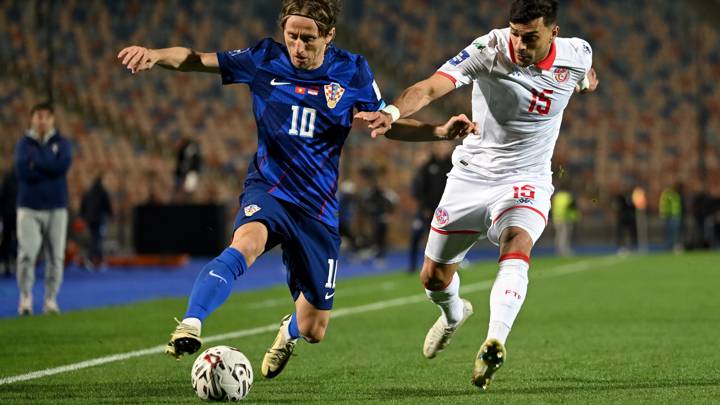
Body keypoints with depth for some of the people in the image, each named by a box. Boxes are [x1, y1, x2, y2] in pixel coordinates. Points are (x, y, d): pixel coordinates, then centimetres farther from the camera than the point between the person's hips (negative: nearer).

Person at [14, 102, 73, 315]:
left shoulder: (62, 143, 7)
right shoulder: (24, 143, 5)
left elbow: (63, 165, -12)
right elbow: (22, 170, -11)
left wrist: (36, 162, -8)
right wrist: (50, 167, -9)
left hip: (56, 208, 1)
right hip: (29, 207, -1)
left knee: (56, 256, 0)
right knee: (26, 254, -10)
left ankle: (51, 299, 7)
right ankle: (25, 298, -4)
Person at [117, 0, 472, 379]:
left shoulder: (352, 71, 0)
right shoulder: (265, 60, -4)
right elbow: (197, 60, -6)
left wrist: (440, 131, -3)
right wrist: (155, 55, -26)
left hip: (318, 208, 2)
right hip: (268, 189, -2)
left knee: (314, 331, 8)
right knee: (246, 243, -40)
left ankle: (289, 330, 46)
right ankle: (189, 326, -46)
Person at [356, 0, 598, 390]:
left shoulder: (576, 54, -11)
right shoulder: (489, 49, -22)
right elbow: (430, 87, -38)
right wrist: (391, 112, -51)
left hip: (526, 182, 0)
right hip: (470, 177, 0)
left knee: (516, 250, -32)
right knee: (433, 278, 11)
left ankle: (494, 343, -45)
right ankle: (454, 313, 47)